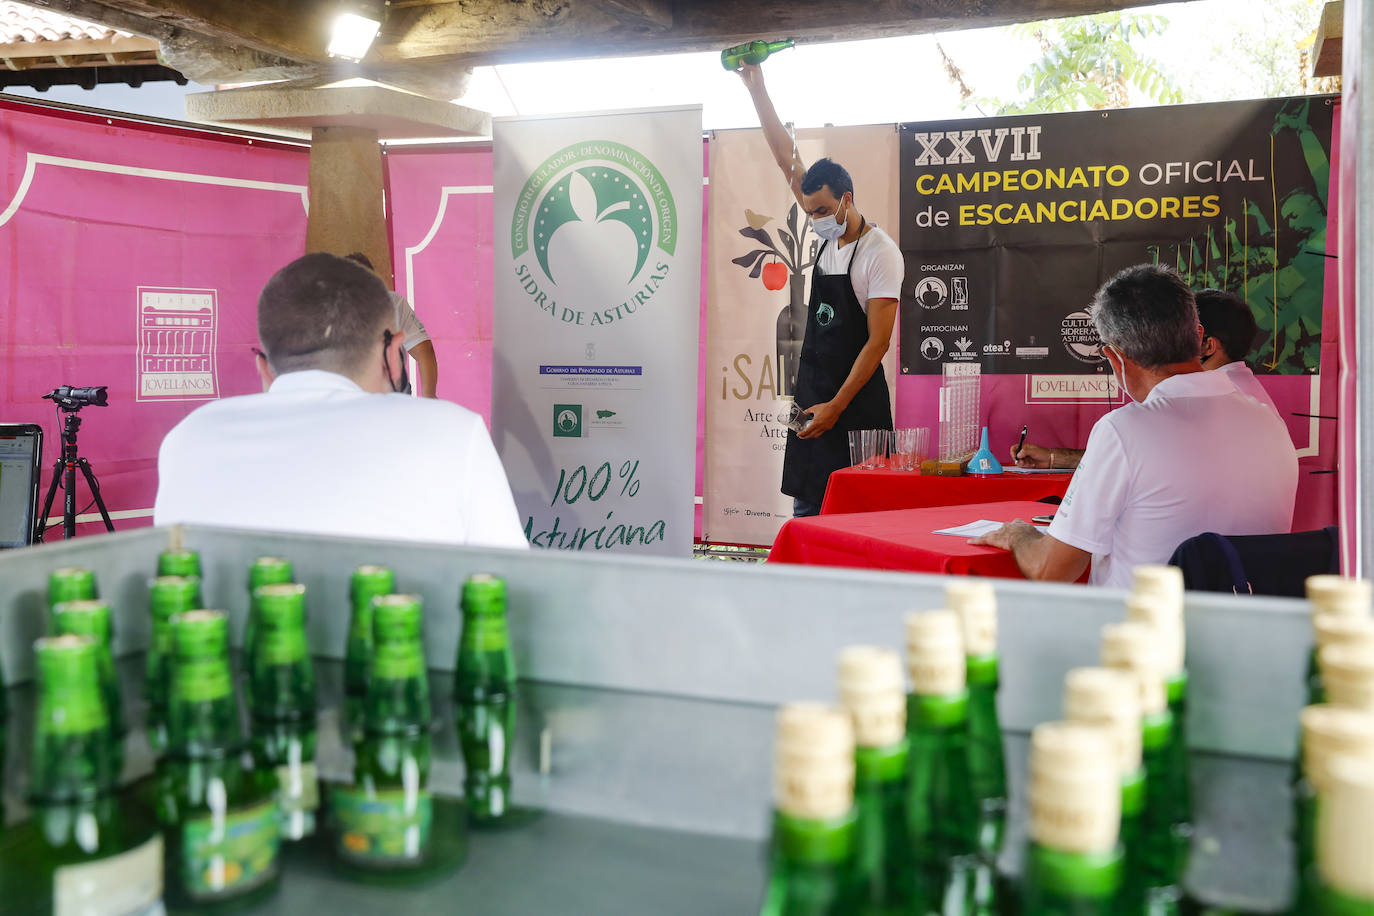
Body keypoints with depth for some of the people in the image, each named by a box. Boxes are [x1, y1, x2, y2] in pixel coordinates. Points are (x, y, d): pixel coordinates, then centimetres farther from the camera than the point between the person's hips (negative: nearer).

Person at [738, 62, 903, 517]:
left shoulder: (880, 253, -13)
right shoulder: (828, 234, 7)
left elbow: (878, 342, -17)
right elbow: (786, 157, 9)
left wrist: (836, 406, -20)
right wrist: (756, 87, 6)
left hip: (856, 397, -7)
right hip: (811, 393, 7)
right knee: (806, 506, 9)